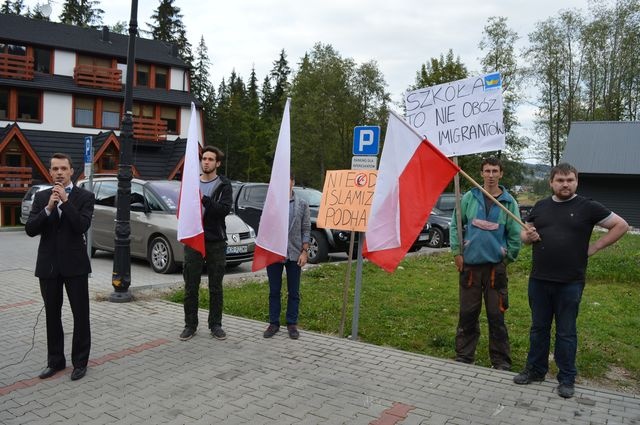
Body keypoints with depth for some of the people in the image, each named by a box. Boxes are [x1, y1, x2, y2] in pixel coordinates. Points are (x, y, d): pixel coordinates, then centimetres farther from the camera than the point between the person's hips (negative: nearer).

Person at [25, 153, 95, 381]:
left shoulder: (85, 196, -3)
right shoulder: (41, 197, 6)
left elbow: (82, 226, -17)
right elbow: (30, 230, -3)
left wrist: (65, 201, -19)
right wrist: (48, 208, -16)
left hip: (75, 264, -3)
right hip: (48, 265, 4)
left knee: (80, 315, 3)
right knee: (52, 316, 13)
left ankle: (80, 362, 16)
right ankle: (55, 361, 26)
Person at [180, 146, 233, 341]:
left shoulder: (223, 184, -1)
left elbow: (225, 209, -15)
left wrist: (204, 199, -26)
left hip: (216, 242, -2)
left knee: (216, 287, 7)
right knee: (191, 286, 6)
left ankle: (215, 325, 18)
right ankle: (190, 325, 18)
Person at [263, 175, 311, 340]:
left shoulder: (302, 204, 3)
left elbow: (306, 229, 2)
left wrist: (304, 251, -5)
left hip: (294, 254, 0)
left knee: (294, 292, 8)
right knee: (274, 291, 9)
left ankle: (292, 324, 19)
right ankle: (274, 323, 20)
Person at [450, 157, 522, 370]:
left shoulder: (509, 202, 0)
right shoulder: (469, 198, 1)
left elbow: (515, 235, 5)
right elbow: (455, 225, 5)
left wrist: (507, 258, 5)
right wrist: (457, 252, 1)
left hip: (496, 266, 0)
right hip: (470, 264, 1)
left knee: (496, 315, 4)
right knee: (467, 313, 9)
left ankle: (501, 360, 17)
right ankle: (463, 356, 21)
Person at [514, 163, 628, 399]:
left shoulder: (587, 207, -3)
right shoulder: (541, 206, 8)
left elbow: (621, 225, 0)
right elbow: (524, 232, 16)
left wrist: (594, 247, -5)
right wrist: (528, 236, -7)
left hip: (570, 283, -3)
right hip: (539, 281, 4)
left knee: (566, 332, 8)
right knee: (538, 328, 14)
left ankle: (566, 379, 22)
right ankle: (535, 370, 28)